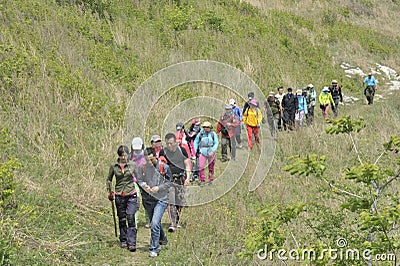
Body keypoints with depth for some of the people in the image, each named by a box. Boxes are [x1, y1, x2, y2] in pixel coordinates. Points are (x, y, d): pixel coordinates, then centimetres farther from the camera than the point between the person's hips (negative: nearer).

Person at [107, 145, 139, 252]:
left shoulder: (132, 165, 0)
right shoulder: (114, 166, 2)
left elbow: (137, 178, 10)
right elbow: (109, 179, 13)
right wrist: (110, 192, 3)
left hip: (131, 195, -1)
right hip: (119, 196, 1)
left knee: (131, 218, -10)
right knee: (122, 219, 8)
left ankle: (131, 243, -11)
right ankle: (123, 241, 24)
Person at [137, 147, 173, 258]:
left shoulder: (164, 167, -7)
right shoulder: (142, 168, 0)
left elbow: (169, 182, -1)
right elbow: (139, 180, 9)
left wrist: (158, 188, -16)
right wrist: (144, 185, -13)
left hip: (161, 199, -4)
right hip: (147, 199, 4)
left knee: (155, 224, -17)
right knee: (154, 223, 19)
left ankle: (154, 249, -9)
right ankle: (162, 239, 46)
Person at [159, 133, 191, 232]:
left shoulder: (182, 150, 3)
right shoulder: (163, 152, 0)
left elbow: (187, 165, 7)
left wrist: (187, 178, -4)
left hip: (180, 179, 2)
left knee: (179, 202, 6)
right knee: (170, 202, -15)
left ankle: (177, 221, 25)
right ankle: (172, 224, -18)